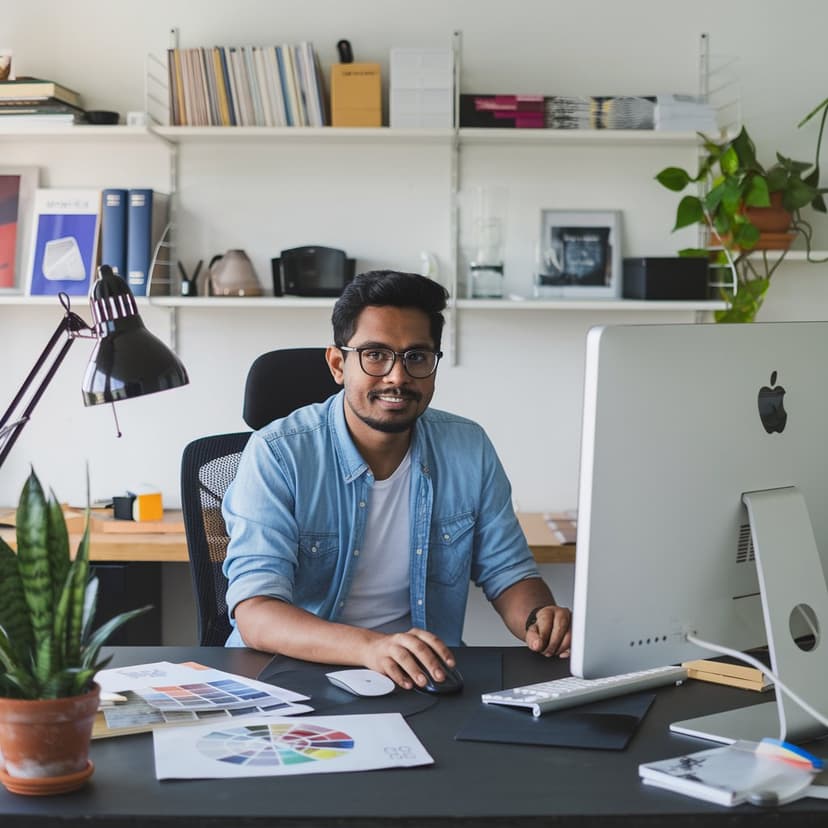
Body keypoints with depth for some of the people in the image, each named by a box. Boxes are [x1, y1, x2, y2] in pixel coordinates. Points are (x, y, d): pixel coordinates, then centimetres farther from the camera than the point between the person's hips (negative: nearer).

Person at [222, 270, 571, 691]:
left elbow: (509, 574, 11)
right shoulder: (277, 455, -12)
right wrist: (368, 647, -40)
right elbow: (255, 614, -22)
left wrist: (539, 618, -14)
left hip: (426, 680, 4)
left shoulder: (469, 450, 3)